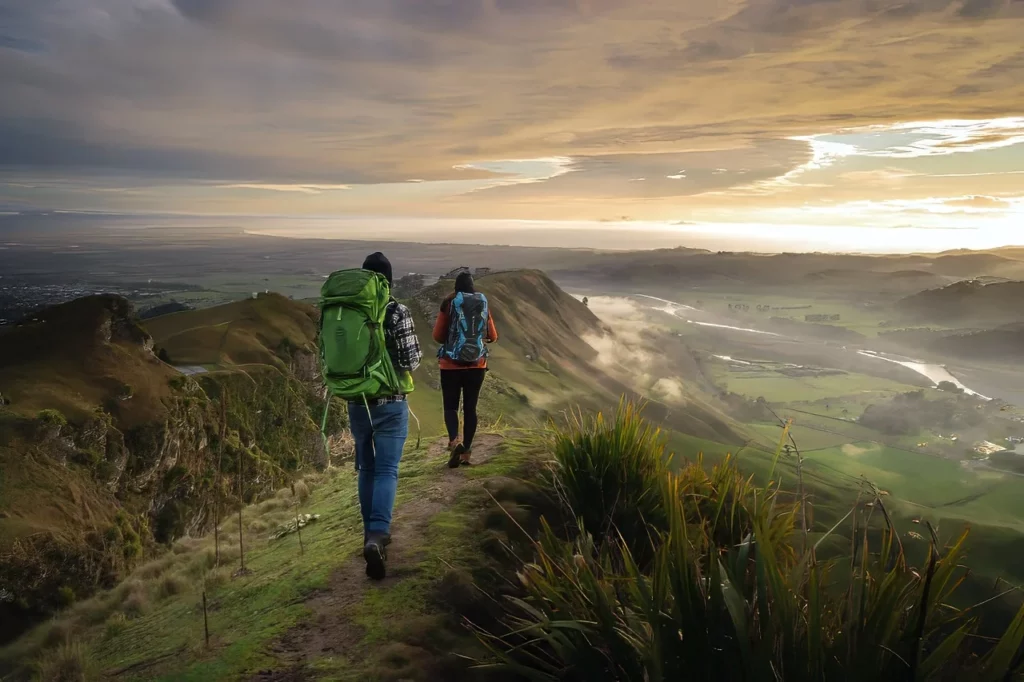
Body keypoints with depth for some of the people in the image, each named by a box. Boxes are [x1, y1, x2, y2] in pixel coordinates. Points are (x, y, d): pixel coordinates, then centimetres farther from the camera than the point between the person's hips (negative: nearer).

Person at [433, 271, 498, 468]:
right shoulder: (483, 305, 2)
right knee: (470, 407, 10)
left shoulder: (449, 304, -6)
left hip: (451, 365, -2)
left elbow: (437, 335, -3)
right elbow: (493, 337, 10)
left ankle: (454, 441, -18)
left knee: (450, 406, 6)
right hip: (477, 365, 2)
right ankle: (466, 451, 9)